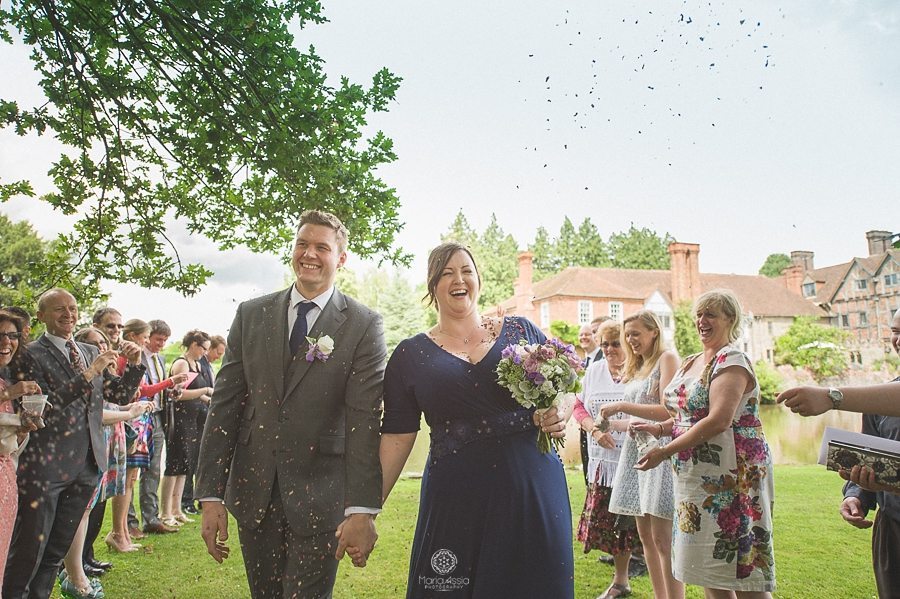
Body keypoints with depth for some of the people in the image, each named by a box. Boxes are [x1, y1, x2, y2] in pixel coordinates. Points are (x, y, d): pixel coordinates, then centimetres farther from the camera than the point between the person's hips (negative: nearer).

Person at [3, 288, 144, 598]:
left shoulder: (90, 352, 12)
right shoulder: (32, 354, -7)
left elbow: (120, 395, 13)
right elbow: (45, 408, -17)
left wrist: (134, 365, -4)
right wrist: (90, 373, -23)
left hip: (85, 464, 6)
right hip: (45, 466, -6)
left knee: (57, 550, 17)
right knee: (28, 552, 3)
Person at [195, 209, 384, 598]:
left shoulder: (364, 325, -6)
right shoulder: (251, 315, 4)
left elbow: (365, 420, -12)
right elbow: (224, 404, 2)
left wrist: (362, 511, -16)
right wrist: (210, 495, -2)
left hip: (320, 498, -3)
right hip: (253, 492, 4)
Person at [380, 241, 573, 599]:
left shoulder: (520, 331, 5)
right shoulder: (411, 354, 3)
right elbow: (397, 437, 2)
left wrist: (558, 415, -9)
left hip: (532, 489, 1)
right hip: (455, 499, -1)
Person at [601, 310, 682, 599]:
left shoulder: (667, 358, -5)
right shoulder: (636, 367, 19)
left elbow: (668, 410, -15)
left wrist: (621, 406, -16)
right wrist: (630, 424, 3)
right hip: (637, 449, 8)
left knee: (662, 537, -7)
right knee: (645, 535, 10)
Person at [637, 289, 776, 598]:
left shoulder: (732, 361, -12)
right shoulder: (691, 363, 14)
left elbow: (718, 421, -23)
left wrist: (665, 452, -20)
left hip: (730, 476, -8)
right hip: (695, 477, 8)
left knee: (741, 573, 0)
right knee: (709, 572, 14)